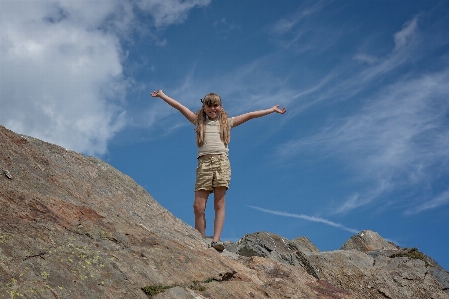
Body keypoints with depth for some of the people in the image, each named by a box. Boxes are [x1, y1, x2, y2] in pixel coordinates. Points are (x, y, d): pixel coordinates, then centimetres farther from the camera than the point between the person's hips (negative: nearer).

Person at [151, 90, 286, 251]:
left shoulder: (227, 122, 18)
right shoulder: (199, 121, 19)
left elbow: (250, 115, 17)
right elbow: (179, 106, 17)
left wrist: (272, 110, 19)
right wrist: (162, 95, 17)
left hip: (222, 163, 0)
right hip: (204, 163, 1)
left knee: (219, 204, -6)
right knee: (198, 206, -8)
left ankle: (216, 240, -11)